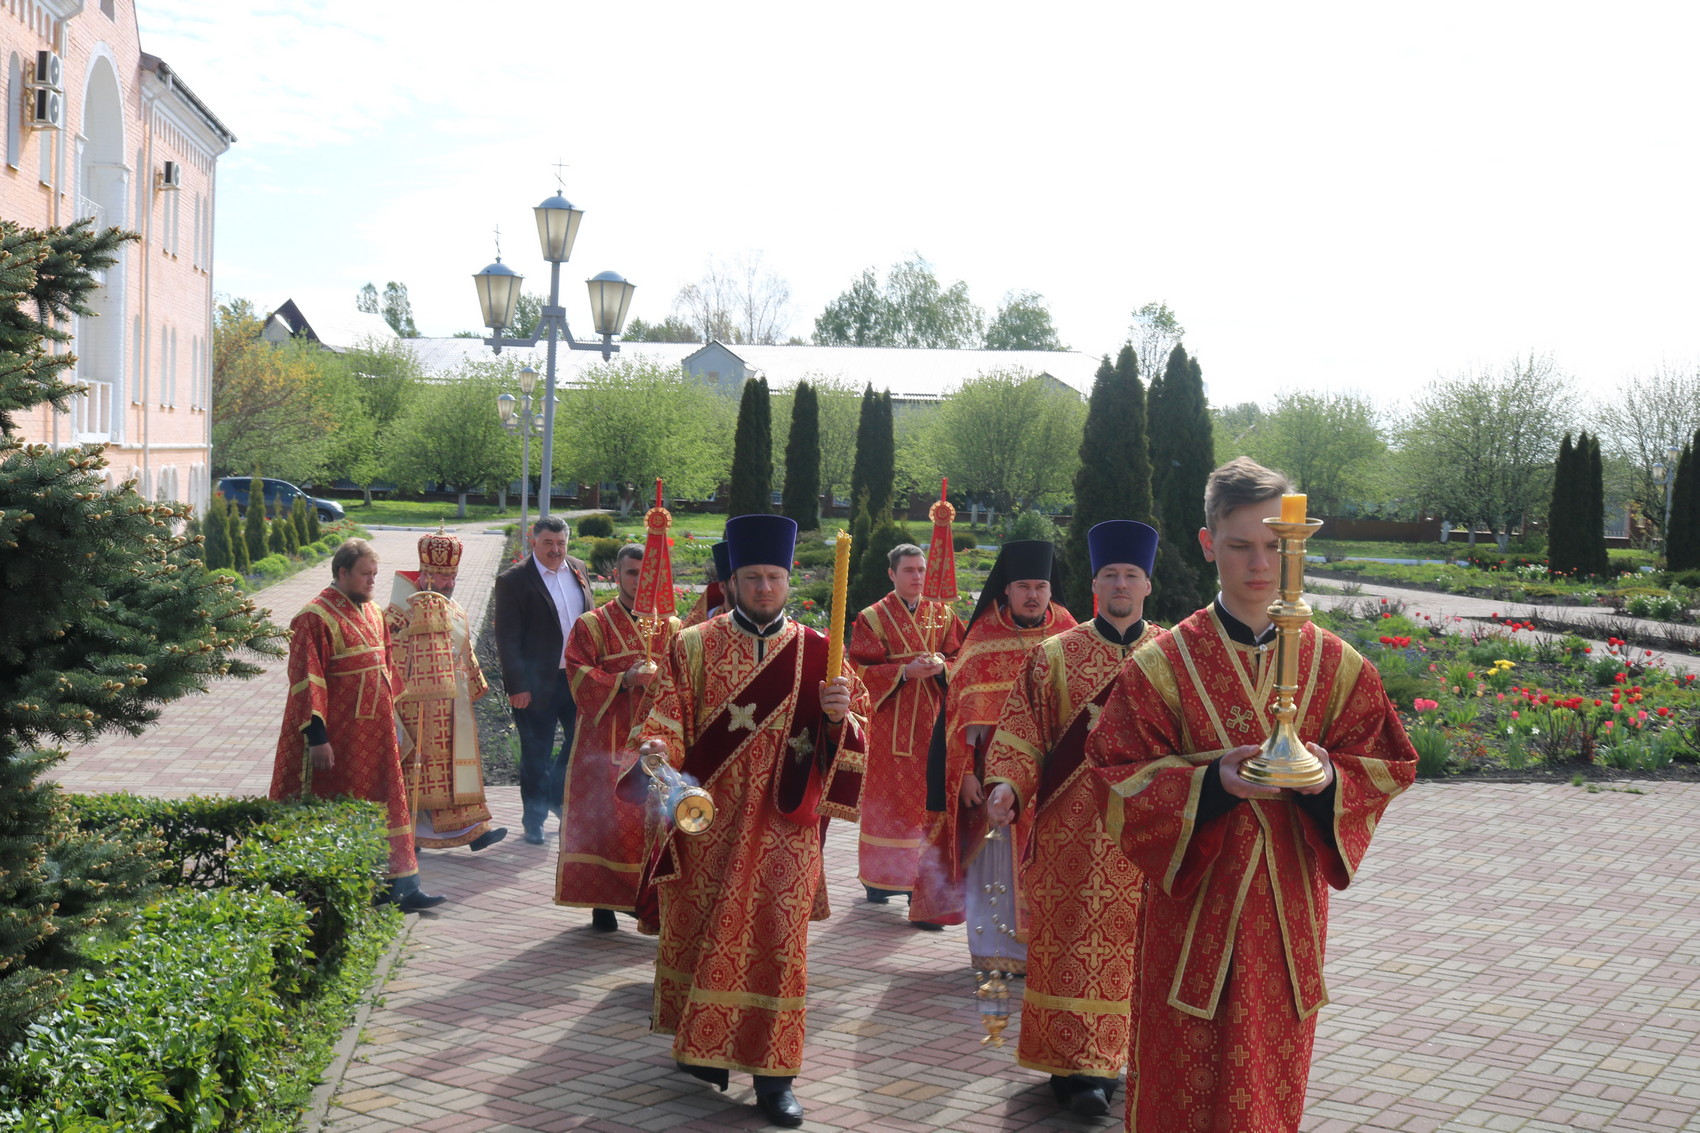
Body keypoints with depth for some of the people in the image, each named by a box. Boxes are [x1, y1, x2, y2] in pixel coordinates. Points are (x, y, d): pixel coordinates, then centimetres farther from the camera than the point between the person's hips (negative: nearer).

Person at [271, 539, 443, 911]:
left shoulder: (374, 614, 11)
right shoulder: (315, 618, -13)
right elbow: (306, 681, -17)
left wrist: (391, 719, 18)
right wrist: (316, 736, -20)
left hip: (375, 735, 8)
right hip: (338, 737, -8)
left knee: (386, 807, 8)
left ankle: (401, 888, 12)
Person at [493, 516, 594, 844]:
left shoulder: (577, 570, 8)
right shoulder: (513, 580, -10)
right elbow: (507, 640, -12)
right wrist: (517, 687, -16)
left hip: (578, 677, 5)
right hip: (537, 684, -5)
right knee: (536, 756, 6)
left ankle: (556, 796, 34)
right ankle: (534, 820, 21)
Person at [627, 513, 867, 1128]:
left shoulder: (817, 652, 2)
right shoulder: (693, 646, 2)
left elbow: (855, 739, 2)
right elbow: (668, 721, -3)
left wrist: (836, 714, -20)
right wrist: (656, 748, -24)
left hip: (782, 825, -1)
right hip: (707, 820, 1)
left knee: (775, 936, -2)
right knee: (698, 930, 9)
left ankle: (771, 1071, 7)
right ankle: (703, 1047, 27)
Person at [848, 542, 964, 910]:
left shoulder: (942, 615, 11)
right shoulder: (873, 618, 1)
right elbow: (862, 670, -5)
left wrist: (941, 666, -11)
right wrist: (905, 671, -17)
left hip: (931, 720, 3)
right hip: (890, 722, -3)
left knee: (928, 796, 0)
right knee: (887, 797, -2)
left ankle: (923, 877, 8)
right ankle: (880, 877, 7)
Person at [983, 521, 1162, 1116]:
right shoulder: (1055, 656, 3)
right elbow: (1022, 732, 0)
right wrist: (1006, 783, -17)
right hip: (1074, 830, -2)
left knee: (1130, 943, 5)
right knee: (1076, 942, -4)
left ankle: (1106, 1055, 19)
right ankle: (1076, 1064, 2)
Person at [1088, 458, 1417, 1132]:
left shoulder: (1335, 664, 3)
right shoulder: (1161, 664, -5)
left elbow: (1381, 770, 5)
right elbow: (1122, 782, -7)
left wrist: (1329, 780, -18)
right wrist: (1212, 783, -24)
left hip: (1289, 909, 2)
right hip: (1193, 909, -2)